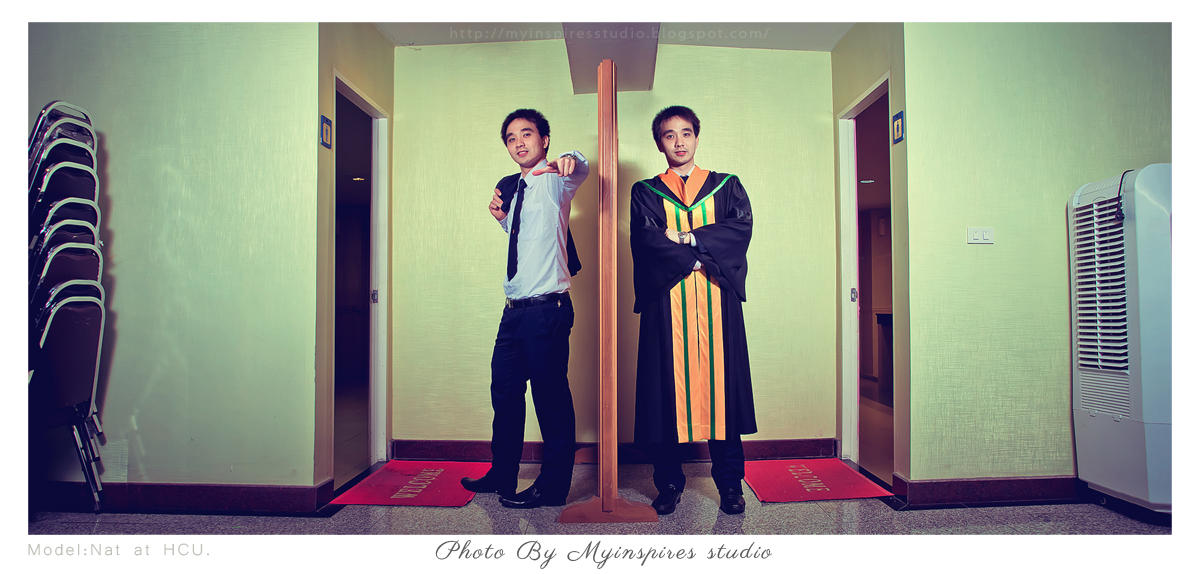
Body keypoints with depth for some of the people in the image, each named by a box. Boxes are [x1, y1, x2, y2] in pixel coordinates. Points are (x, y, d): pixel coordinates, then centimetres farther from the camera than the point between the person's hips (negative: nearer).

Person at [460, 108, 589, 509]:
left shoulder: (554, 182, -5)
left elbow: (579, 170, -28)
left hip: (546, 309, -8)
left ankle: (553, 487, 14)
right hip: (515, 310, 8)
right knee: (504, 392, 17)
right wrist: (501, 216, 11)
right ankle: (502, 475, 33)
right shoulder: (511, 187, 17)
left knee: (551, 398, 0)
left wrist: (569, 159, -51)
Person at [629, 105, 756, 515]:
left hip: (717, 302, 1)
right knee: (668, 388, -1)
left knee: (720, 384, 0)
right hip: (666, 303, 0)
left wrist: (685, 239, -9)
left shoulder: (726, 186, 16)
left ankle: (730, 483, 11)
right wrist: (698, 257, -11)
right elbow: (646, 239, -5)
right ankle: (669, 484, 9)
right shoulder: (645, 192, 13)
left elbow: (741, 228, -2)